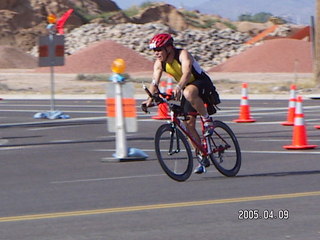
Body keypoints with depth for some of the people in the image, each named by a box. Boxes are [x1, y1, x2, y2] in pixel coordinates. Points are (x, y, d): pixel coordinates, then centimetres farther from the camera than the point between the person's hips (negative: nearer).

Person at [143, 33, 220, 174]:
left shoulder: (183, 54, -25)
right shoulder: (159, 63, -7)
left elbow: (187, 72, -41)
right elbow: (155, 82, -12)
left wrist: (179, 87, -58)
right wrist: (150, 99, -30)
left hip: (202, 84, -7)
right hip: (187, 88, 7)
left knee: (189, 93, -41)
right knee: (189, 124, -1)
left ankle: (207, 120, -21)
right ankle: (202, 159, 8)